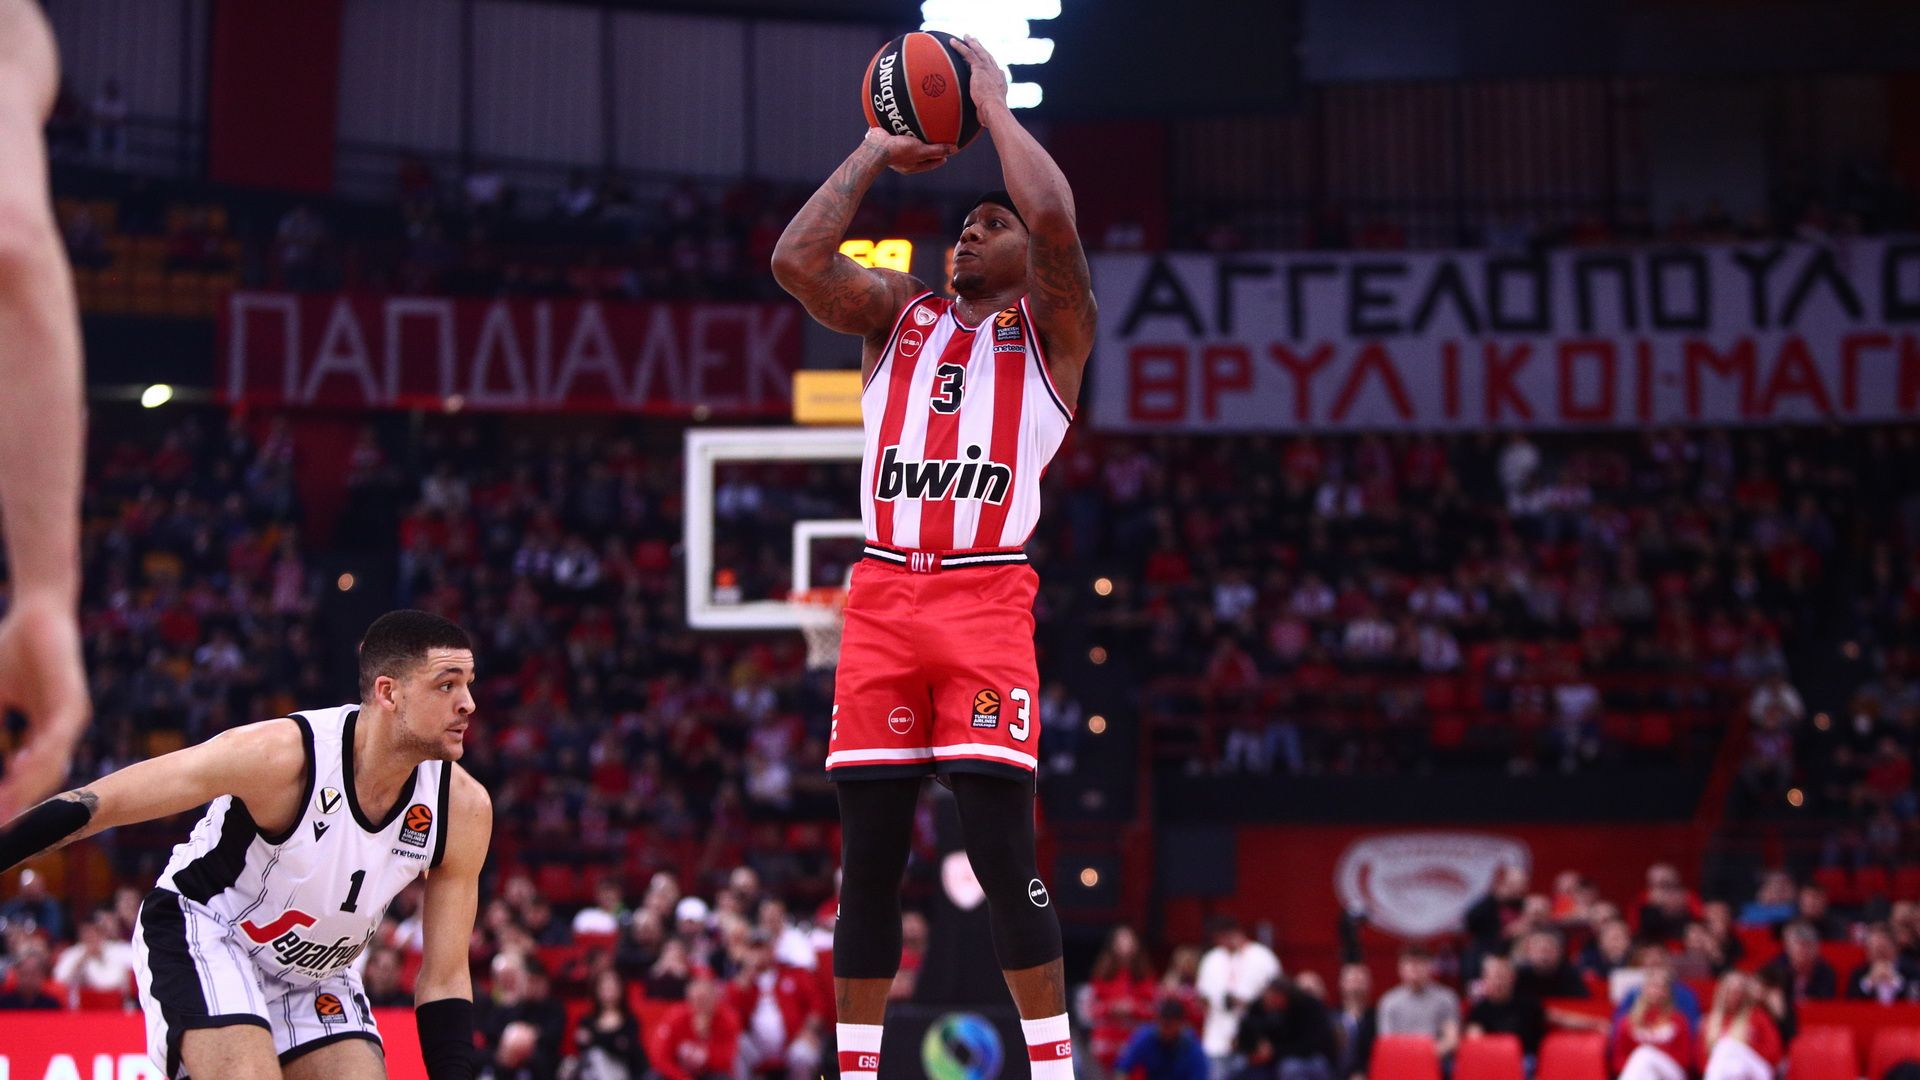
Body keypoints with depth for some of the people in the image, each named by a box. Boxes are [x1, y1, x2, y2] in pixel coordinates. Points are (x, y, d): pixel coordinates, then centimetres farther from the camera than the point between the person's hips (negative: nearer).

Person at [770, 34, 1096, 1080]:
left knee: (1003, 849, -11)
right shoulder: (896, 312, 21)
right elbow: (796, 259, 3)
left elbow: (1055, 220, -10)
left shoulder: (1050, 325, 10)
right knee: (867, 857, 3)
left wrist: (994, 103, 3)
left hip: (986, 595, -4)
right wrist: (875, 152, 11)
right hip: (880, 594, 4)